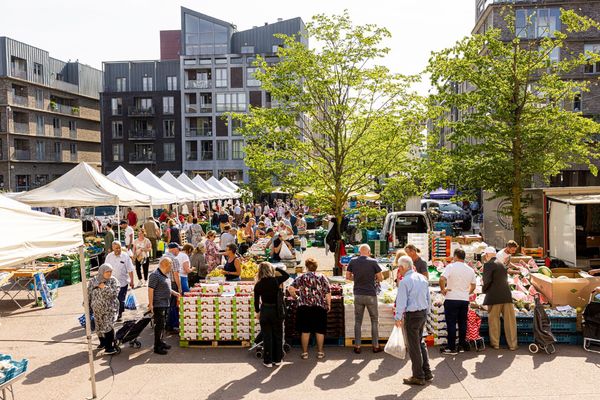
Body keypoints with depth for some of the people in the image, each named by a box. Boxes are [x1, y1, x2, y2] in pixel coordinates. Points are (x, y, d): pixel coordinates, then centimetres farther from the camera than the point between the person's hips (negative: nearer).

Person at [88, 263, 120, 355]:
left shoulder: (113, 281, -6)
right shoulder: (93, 281, -1)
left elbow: (115, 294, -16)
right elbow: (88, 294, 6)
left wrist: (104, 287, -20)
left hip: (110, 309, -3)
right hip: (97, 309, 3)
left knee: (108, 327, -13)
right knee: (99, 327, 15)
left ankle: (109, 347, -4)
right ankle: (103, 342, 38)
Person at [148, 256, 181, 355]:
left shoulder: (166, 274, 12)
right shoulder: (155, 275, -17)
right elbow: (150, 290, -20)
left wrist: (174, 293, 18)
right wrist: (150, 304, -21)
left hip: (165, 304, 9)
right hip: (158, 305, -9)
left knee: (163, 324, 18)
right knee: (159, 325, -4)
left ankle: (161, 342, 31)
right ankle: (157, 347, 5)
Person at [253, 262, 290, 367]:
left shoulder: (258, 285, -5)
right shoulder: (276, 281, -10)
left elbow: (256, 301, 3)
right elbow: (287, 275, 9)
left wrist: (257, 312, 18)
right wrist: (277, 269, 10)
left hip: (265, 311, 1)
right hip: (277, 311, 0)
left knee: (267, 337, 10)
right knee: (278, 336, 13)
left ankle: (268, 361, 14)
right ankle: (277, 359, 22)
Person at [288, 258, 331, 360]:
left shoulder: (301, 278, 3)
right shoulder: (322, 278, 3)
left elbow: (291, 288, -9)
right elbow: (328, 293, 0)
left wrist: (295, 296, 9)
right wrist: (329, 305, 10)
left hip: (304, 307, 0)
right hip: (320, 307, 0)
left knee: (305, 330, 7)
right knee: (320, 330, 9)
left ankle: (305, 352, 11)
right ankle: (320, 352, 15)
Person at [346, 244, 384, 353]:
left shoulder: (353, 261, -2)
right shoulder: (373, 262, -9)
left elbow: (348, 276, 5)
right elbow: (381, 278, -3)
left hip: (358, 295, 2)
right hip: (371, 295, -2)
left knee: (358, 321, 11)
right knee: (375, 320, 12)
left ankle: (357, 346, 13)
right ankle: (376, 346, 16)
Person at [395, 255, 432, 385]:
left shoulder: (404, 282, -17)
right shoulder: (422, 278, 6)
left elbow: (401, 302, -15)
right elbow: (428, 298, 12)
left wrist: (398, 318, -4)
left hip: (412, 315, -8)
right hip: (423, 313, 8)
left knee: (414, 345, 4)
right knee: (420, 342, 20)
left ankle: (418, 376, 12)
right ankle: (427, 373, 24)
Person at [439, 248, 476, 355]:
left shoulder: (451, 266, -10)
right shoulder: (470, 270, 8)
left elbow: (442, 279, -24)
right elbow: (473, 286, 17)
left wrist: (443, 289, -9)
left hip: (452, 299, -5)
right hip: (465, 300, 5)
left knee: (451, 324, -1)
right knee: (462, 323, 13)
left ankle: (451, 348, 2)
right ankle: (462, 346, 19)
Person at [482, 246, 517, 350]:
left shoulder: (488, 264, -6)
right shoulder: (501, 264, 16)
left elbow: (487, 280, -14)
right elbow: (505, 278, 19)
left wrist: (484, 290, 3)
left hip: (494, 296, -6)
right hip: (506, 295, 6)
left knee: (494, 320, 5)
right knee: (509, 320, 7)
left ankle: (495, 343, 11)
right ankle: (512, 344, 11)